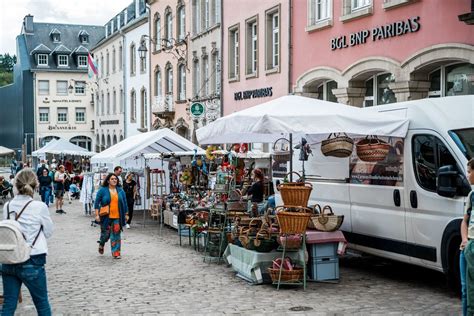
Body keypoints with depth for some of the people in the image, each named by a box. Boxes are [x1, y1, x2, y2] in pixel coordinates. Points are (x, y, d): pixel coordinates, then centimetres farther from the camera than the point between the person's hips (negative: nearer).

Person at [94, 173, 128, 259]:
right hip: (106, 217, -2)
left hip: (117, 217, 2)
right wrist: (97, 215, -8)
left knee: (116, 234, 0)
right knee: (106, 233, 6)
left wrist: (126, 214, 11)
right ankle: (101, 245, 38)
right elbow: (97, 203, -1)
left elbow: (124, 203, 13)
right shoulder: (102, 190, -1)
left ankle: (116, 253, 5)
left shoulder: (120, 190, 8)